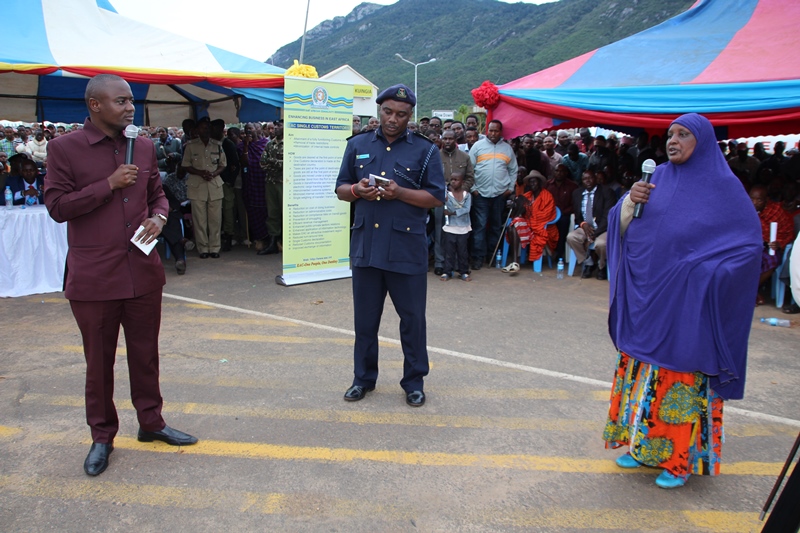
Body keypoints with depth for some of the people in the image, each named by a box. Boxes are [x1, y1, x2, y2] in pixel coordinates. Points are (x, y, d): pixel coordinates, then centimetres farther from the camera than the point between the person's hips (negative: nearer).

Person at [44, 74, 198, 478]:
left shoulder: (144, 146, 8)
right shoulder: (64, 148, -5)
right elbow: (56, 206, -8)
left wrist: (158, 218, -5)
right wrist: (109, 185, -15)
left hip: (142, 271, 4)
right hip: (93, 277, -3)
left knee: (145, 354, 14)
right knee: (99, 361, 9)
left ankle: (151, 422, 32)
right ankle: (102, 436, 26)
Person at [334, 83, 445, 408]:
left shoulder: (425, 150, 1)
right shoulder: (358, 145, 10)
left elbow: (436, 198, -3)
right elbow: (340, 190, 13)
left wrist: (400, 192, -18)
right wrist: (357, 190, -10)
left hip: (407, 250, -3)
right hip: (365, 245, 3)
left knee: (412, 318, 6)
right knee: (365, 317, 12)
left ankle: (414, 381, 22)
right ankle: (363, 377, 28)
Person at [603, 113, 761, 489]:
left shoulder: (723, 185, -4)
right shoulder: (659, 178, 8)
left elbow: (750, 241, -7)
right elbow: (623, 227, 8)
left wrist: (705, 272, -16)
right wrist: (630, 201, -11)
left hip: (685, 301, -5)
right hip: (645, 295, 5)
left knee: (680, 374, 1)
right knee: (642, 369, 10)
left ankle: (680, 460, 15)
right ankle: (643, 443, 25)